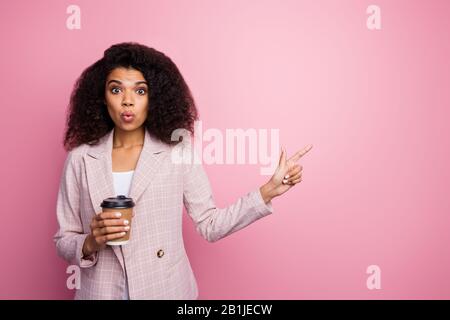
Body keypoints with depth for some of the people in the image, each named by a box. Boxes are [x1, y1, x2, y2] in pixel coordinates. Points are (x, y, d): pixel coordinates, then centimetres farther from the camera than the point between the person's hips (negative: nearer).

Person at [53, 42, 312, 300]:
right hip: (102, 292, 1)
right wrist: (91, 243, -20)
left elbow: (211, 225, -8)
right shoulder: (80, 158, -6)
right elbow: (63, 241, 0)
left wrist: (269, 190, -15)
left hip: (165, 290, 0)